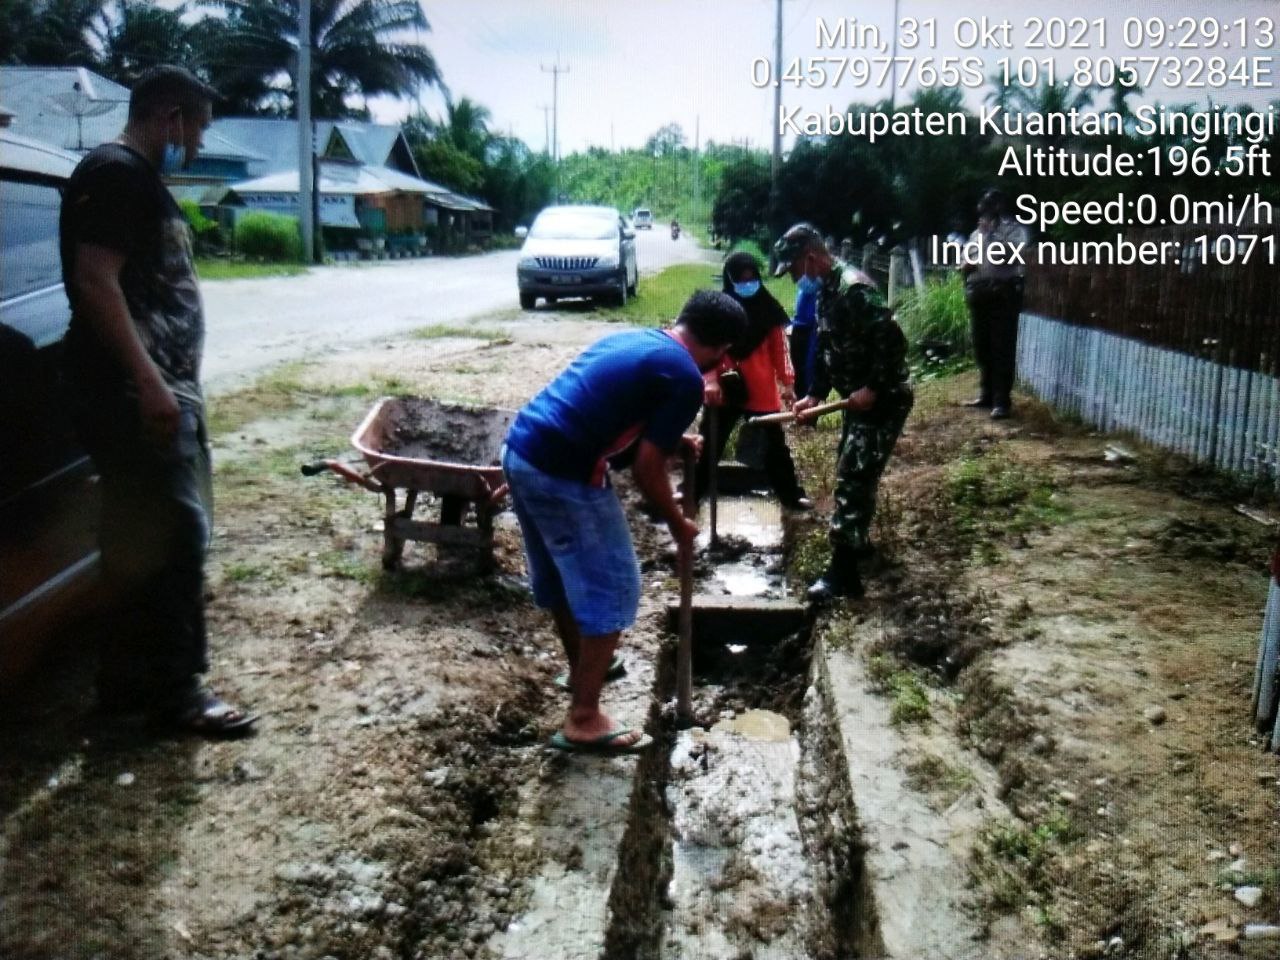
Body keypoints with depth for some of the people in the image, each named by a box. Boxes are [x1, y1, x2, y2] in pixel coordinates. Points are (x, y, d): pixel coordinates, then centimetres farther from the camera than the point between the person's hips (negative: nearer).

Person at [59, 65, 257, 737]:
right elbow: (94, 281, -20)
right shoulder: (113, 173, -10)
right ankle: (173, 690, 4)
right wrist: (149, 382, -24)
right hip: (133, 394, -10)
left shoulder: (138, 177, 21)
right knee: (175, 534, -6)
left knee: (143, 540, 13)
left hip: (158, 389, 10)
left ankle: (130, 681, 23)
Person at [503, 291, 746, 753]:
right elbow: (646, 469, -10)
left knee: (560, 577, 26)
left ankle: (583, 668, 47)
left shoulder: (632, 339, 18)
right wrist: (677, 523, 6)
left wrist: (670, 437, 34)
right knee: (611, 589, 5)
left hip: (520, 450, 9)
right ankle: (583, 720, 12)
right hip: (563, 474, -9)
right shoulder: (685, 378, -8)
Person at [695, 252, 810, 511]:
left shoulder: (768, 307, -2)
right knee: (709, 441, 12)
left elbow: (779, 347, 2)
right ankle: (691, 491, 25)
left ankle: (791, 494, 20)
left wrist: (787, 382, -3)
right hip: (725, 388, 0)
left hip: (761, 389, 0)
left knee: (775, 442, 9)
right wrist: (710, 381, -19)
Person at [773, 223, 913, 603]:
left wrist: (873, 388, -25)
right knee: (851, 473, 21)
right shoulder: (825, 290, 9)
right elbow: (826, 349, 14)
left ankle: (843, 573, -6)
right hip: (858, 399, 10)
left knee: (852, 479, -10)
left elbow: (892, 340, -27)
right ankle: (858, 540, 41)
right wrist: (814, 394, 5)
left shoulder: (853, 287, -22)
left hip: (883, 399, -10)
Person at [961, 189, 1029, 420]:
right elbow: (964, 266, 20)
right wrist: (967, 265, -4)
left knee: (1002, 348, -9)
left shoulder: (1014, 229, 2)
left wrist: (990, 234, -13)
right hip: (979, 294, 6)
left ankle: (1002, 400, -10)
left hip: (1004, 294, -6)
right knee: (981, 347, 10)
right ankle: (986, 394, 21)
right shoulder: (977, 233, 20)